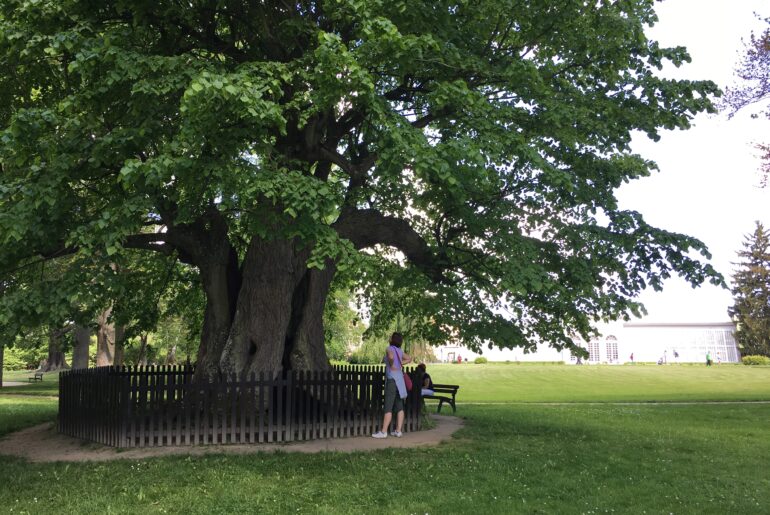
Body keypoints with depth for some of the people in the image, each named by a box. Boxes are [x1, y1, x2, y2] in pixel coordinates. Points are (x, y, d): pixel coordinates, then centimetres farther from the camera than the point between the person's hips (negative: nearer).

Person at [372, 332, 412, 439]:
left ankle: (383, 432, -6)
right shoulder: (399, 350, 11)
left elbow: (391, 357, -33)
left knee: (388, 407, -7)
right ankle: (398, 431, 10)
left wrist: (392, 365, -15)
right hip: (400, 379, 8)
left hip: (392, 379, -8)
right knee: (399, 407, 7)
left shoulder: (390, 349, -10)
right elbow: (409, 359, 24)